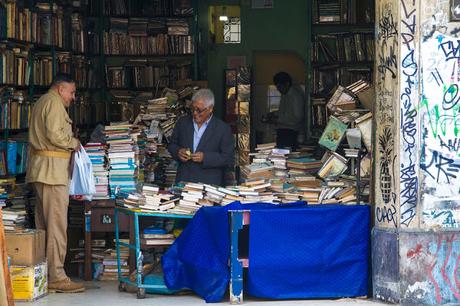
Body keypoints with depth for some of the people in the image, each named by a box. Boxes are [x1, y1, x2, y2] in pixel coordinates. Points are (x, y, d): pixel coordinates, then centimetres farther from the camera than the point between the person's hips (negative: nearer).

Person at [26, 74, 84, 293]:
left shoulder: (42, 102, 24)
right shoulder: (54, 102, -8)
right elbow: (55, 135, -20)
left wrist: (69, 144, 15)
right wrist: (74, 143, -4)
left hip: (40, 168, 11)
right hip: (52, 169, -11)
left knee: (43, 224, 11)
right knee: (57, 224, -10)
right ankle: (56, 277, -11)